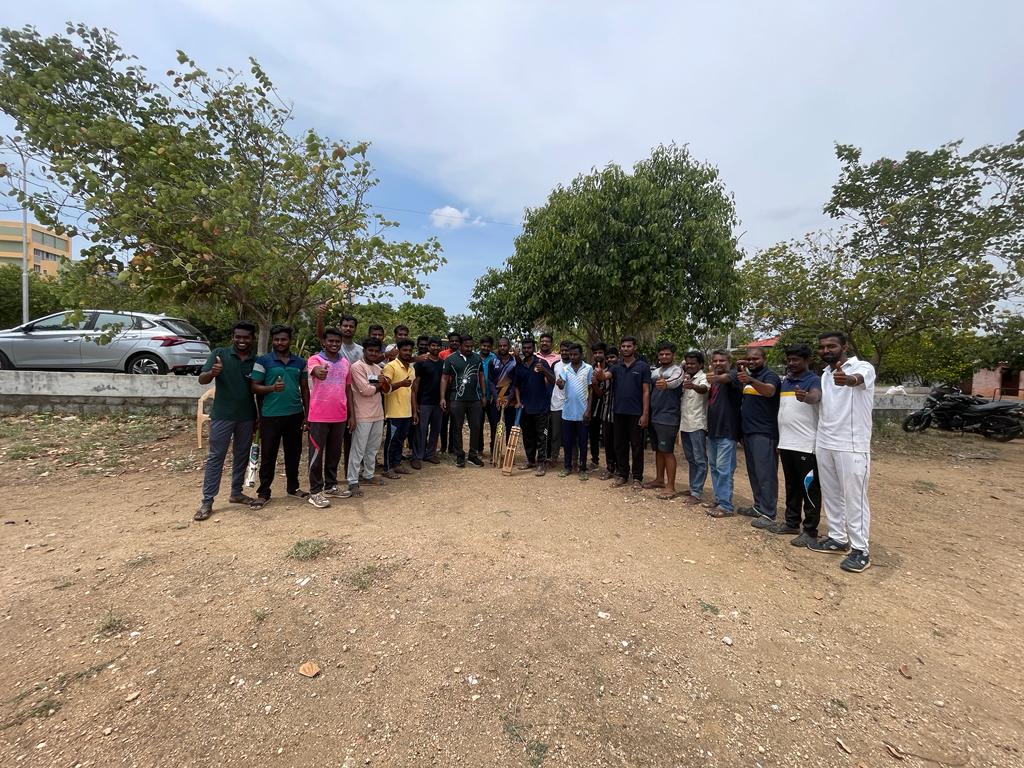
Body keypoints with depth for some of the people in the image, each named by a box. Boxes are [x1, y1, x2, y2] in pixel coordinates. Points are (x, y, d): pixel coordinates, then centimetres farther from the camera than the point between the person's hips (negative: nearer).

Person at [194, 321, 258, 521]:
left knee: (242, 456, 12)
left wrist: (260, 417, 7)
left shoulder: (257, 361, 4)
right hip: (222, 415, -3)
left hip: (247, 417, 3)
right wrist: (212, 373, -31)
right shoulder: (219, 353, -3)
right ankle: (207, 501, 8)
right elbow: (202, 379, -7)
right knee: (216, 457, 1)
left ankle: (236, 493, 26)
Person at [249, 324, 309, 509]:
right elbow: (254, 387, -3)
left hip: (295, 414, 3)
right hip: (270, 415, -3)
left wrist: (307, 413, 8)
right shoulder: (263, 360, -2)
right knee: (268, 455, 4)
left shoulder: (300, 362, 8)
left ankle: (293, 487, 28)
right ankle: (263, 493, 16)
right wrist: (272, 388, -23)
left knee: (294, 453, 13)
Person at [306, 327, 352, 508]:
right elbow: (315, 370, -31)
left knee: (335, 453, 14)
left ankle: (331, 485, 27)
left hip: (340, 416, 5)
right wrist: (319, 371, -56)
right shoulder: (315, 359, -6)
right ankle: (315, 491, 12)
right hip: (319, 416, -5)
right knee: (317, 453, 3)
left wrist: (350, 414, 14)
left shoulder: (346, 362, 10)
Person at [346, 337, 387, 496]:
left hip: (378, 414, 7)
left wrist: (372, 386, -6)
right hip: (362, 416, -7)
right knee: (358, 450, -1)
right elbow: (365, 390, -18)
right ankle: (353, 482, 7)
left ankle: (368, 475, 29)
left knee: (372, 448, 16)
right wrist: (378, 385, -2)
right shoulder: (357, 366, -10)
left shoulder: (378, 368, 14)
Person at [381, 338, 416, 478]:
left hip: (407, 412, 7)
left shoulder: (412, 369, 13)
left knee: (401, 440, 15)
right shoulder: (391, 366, -11)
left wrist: (414, 410, 18)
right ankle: (388, 468, 11)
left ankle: (397, 464, 26)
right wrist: (401, 383, -34)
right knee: (391, 440, 2)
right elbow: (385, 388, -19)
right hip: (394, 412, -7)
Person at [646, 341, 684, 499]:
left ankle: (670, 487, 2)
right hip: (654, 416, 7)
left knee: (667, 451, -5)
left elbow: (674, 381, -32)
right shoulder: (655, 371, 14)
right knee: (658, 450, 15)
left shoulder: (677, 370, -9)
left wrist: (665, 384, -54)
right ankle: (659, 479, 27)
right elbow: (649, 390, 14)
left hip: (668, 418, -7)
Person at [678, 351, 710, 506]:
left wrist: (693, 386, -54)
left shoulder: (703, 377, -10)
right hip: (685, 424, 8)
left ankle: (697, 493, -1)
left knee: (699, 460, -3)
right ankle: (693, 487, 26)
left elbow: (704, 389, -35)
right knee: (690, 459, 16)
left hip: (697, 425, -8)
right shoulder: (685, 378, 12)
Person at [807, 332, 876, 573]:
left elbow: (857, 379, -35)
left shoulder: (863, 367, -9)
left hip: (852, 446, -7)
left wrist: (847, 379, -56)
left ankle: (860, 550, 12)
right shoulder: (824, 374, 13)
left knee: (854, 498, 1)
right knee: (831, 495, 14)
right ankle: (837, 539, 27)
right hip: (824, 444, 7)